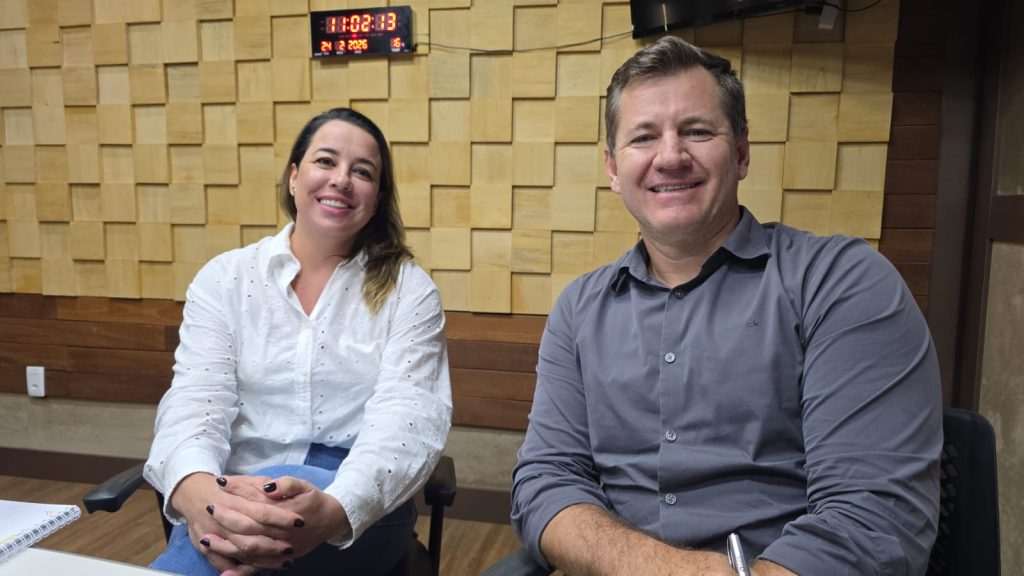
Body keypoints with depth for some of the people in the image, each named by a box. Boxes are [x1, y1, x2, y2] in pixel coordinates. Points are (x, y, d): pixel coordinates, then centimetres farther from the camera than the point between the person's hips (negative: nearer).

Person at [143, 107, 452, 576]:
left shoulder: (407, 288, 0)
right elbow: (195, 400, -7)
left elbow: (409, 418, -13)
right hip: (240, 507, 2)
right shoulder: (224, 278, 6)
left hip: (362, 509, -2)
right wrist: (199, 493, -32)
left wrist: (332, 510, -36)